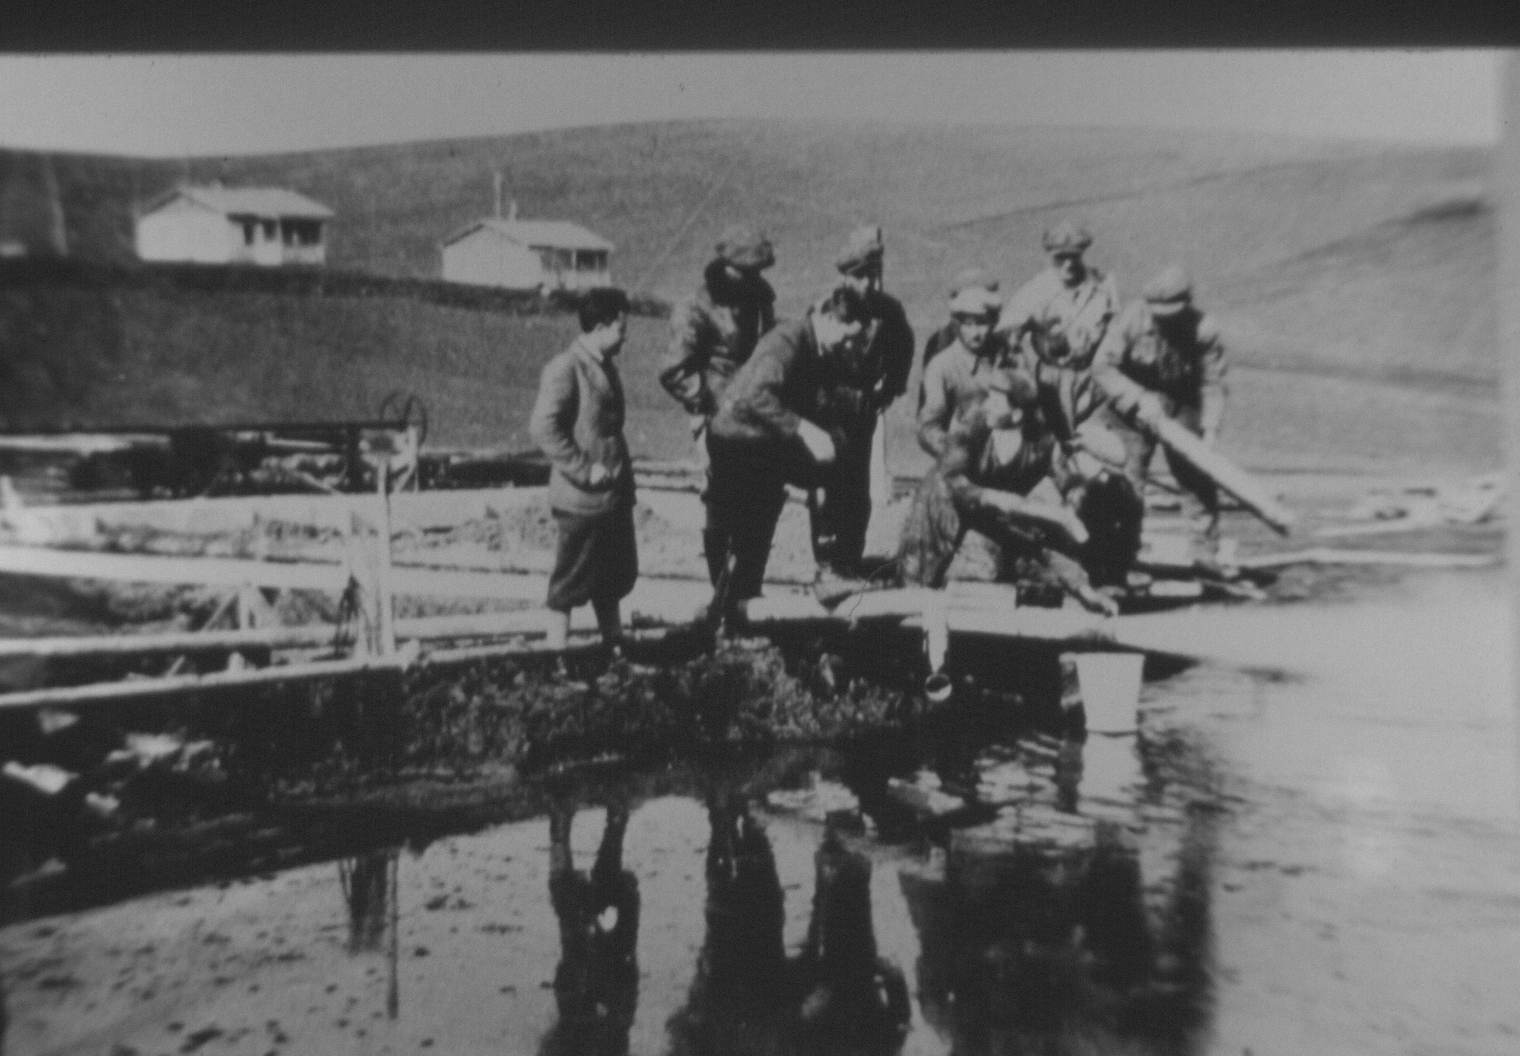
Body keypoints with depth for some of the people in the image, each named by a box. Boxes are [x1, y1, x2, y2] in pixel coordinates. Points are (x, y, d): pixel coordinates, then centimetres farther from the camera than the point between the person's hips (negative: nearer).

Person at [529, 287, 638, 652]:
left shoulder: (605, 366, 12)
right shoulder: (565, 368, -15)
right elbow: (543, 427, -22)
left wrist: (623, 477, 15)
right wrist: (584, 470, -21)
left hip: (614, 494, 8)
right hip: (582, 498, -8)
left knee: (615, 578, 16)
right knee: (571, 582, 2)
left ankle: (616, 650, 28)